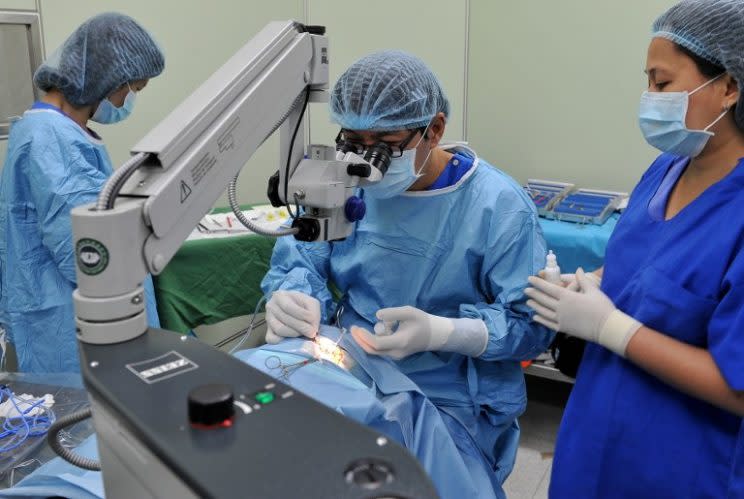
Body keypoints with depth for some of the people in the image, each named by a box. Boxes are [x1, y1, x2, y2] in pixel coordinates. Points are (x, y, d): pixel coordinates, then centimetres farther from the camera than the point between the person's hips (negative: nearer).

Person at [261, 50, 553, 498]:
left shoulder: (499, 204, -12)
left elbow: (531, 323, -11)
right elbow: (297, 262, 4)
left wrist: (439, 332, -27)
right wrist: (290, 301, -21)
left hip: (450, 400, -3)